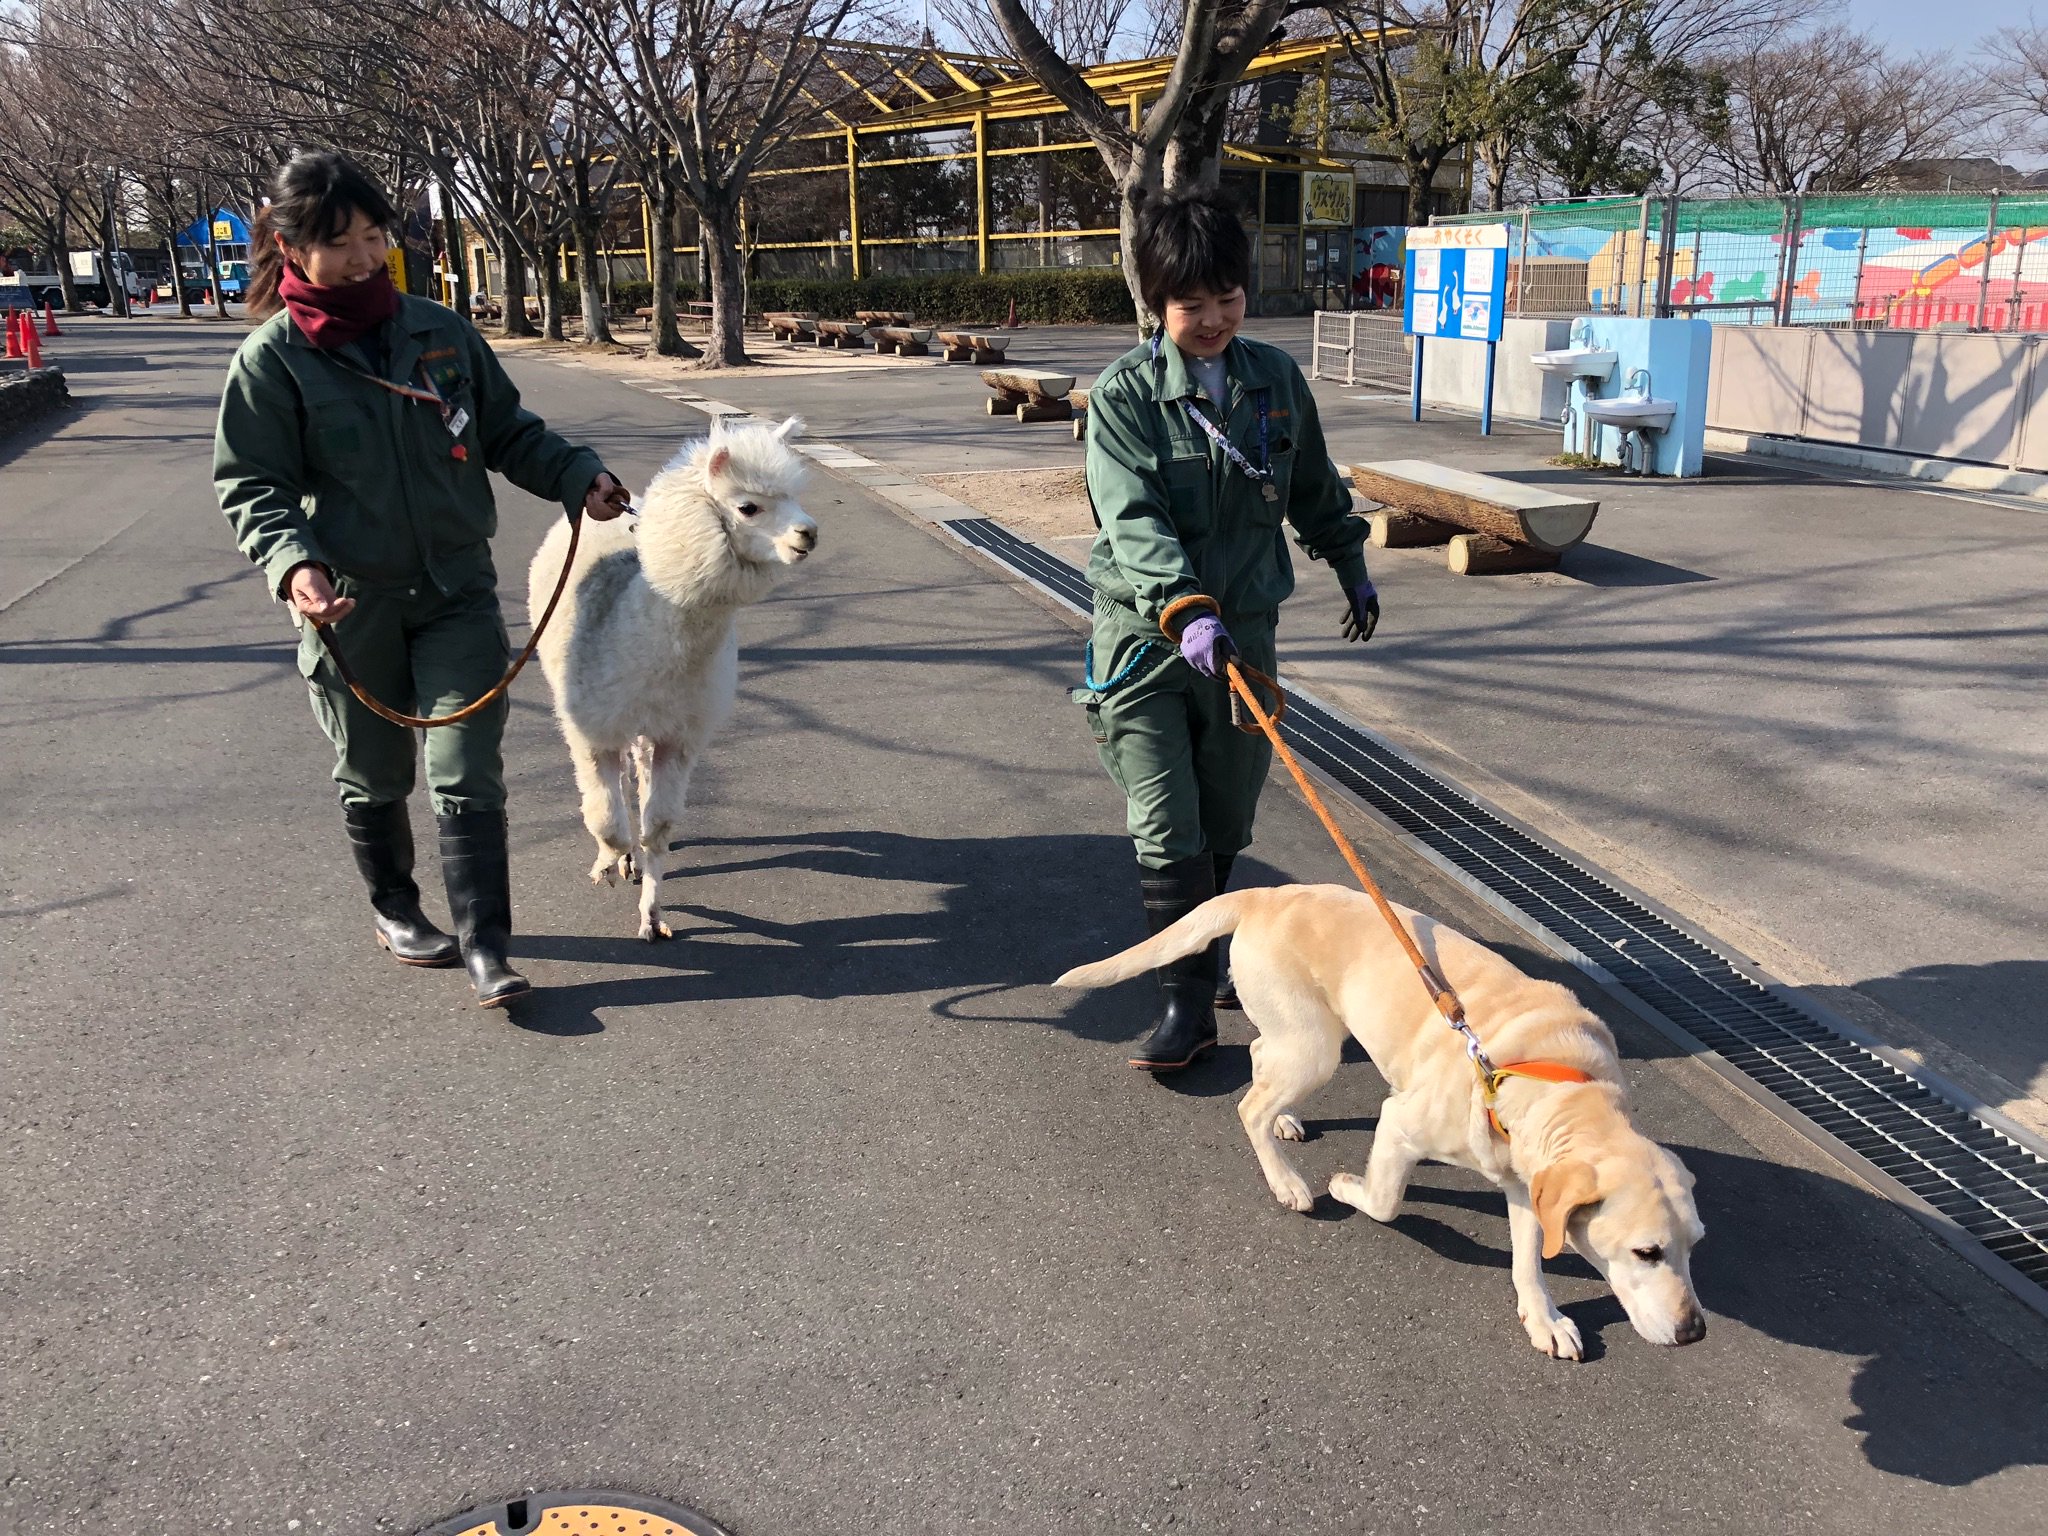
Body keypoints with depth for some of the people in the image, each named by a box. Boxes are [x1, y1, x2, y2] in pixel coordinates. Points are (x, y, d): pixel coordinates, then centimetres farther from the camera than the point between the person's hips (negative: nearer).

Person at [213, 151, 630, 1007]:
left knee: (468, 775, -4)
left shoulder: (440, 332, 2)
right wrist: (292, 562, -24)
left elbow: (508, 431, 11)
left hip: (456, 591, 1)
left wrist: (577, 476, -6)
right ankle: (392, 908, 38)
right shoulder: (273, 358, -6)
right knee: (374, 776, 15)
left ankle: (485, 945, 1)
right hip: (348, 607, -1)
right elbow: (250, 485, -6)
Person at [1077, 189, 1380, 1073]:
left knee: (1226, 825, 14)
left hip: (1244, 632, 4)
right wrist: (1185, 607, -36)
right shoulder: (1124, 395, -9)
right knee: (1167, 834, -6)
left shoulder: (1276, 379, 4)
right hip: (1144, 636, -4)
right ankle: (1187, 1001, 5)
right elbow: (1133, 519, -22)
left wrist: (1351, 567, 29)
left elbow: (1314, 487, 20)